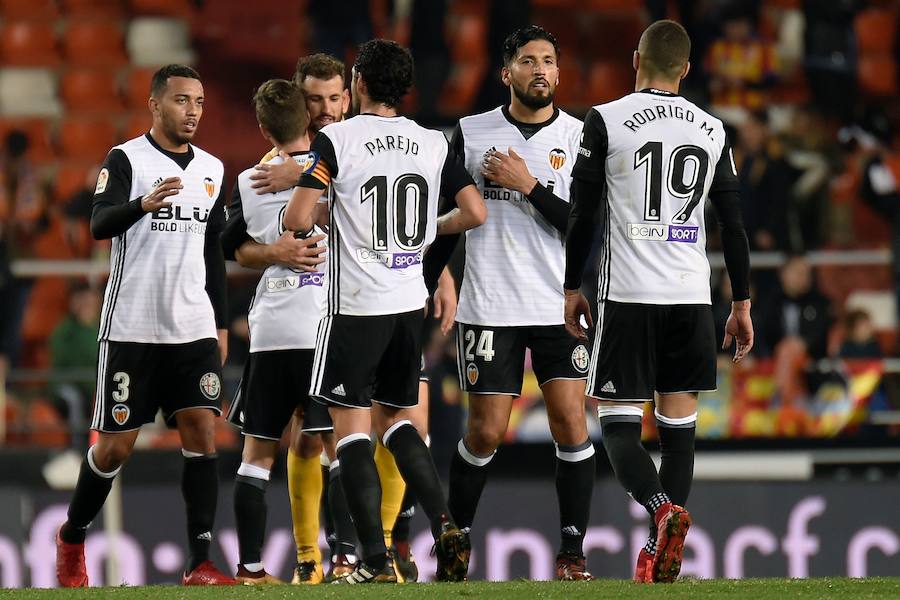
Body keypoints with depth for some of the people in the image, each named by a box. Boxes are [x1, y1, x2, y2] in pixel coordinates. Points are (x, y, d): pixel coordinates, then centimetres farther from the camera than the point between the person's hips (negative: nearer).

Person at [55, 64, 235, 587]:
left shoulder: (212, 169, 13)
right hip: (132, 327, -4)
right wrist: (143, 204, -41)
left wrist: (221, 324, 17)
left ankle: (201, 564, -9)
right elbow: (100, 225, -21)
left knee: (202, 433, -9)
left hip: (194, 328, 4)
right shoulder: (126, 159, -5)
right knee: (116, 445, 1)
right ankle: (72, 538, 25)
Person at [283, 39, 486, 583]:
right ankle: (445, 525, 3)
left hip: (356, 305, -5)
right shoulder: (434, 144, 5)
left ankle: (377, 560, -8)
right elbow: (475, 213, 1)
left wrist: (306, 224, 9)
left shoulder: (337, 139, -9)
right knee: (395, 418, 20)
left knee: (352, 429, 0)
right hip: (411, 303, 5)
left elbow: (299, 219, -15)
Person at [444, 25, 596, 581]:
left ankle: (573, 551, 0)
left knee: (570, 424, -7)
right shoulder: (471, 134, 3)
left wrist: (530, 185, -14)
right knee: (487, 431, 0)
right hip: (490, 305, 0)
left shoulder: (580, 138, 1)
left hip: (560, 305, 0)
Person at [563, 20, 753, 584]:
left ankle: (663, 509, -26)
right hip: (692, 296, 3)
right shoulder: (712, 131, 7)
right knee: (679, 424, 8)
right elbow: (734, 226, 9)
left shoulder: (607, 121, -3)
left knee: (620, 422, 0)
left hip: (628, 295, -3)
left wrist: (572, 286, 9)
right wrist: (742, 303, 16)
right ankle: (662, 555, 4)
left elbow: (583, 215, -2)